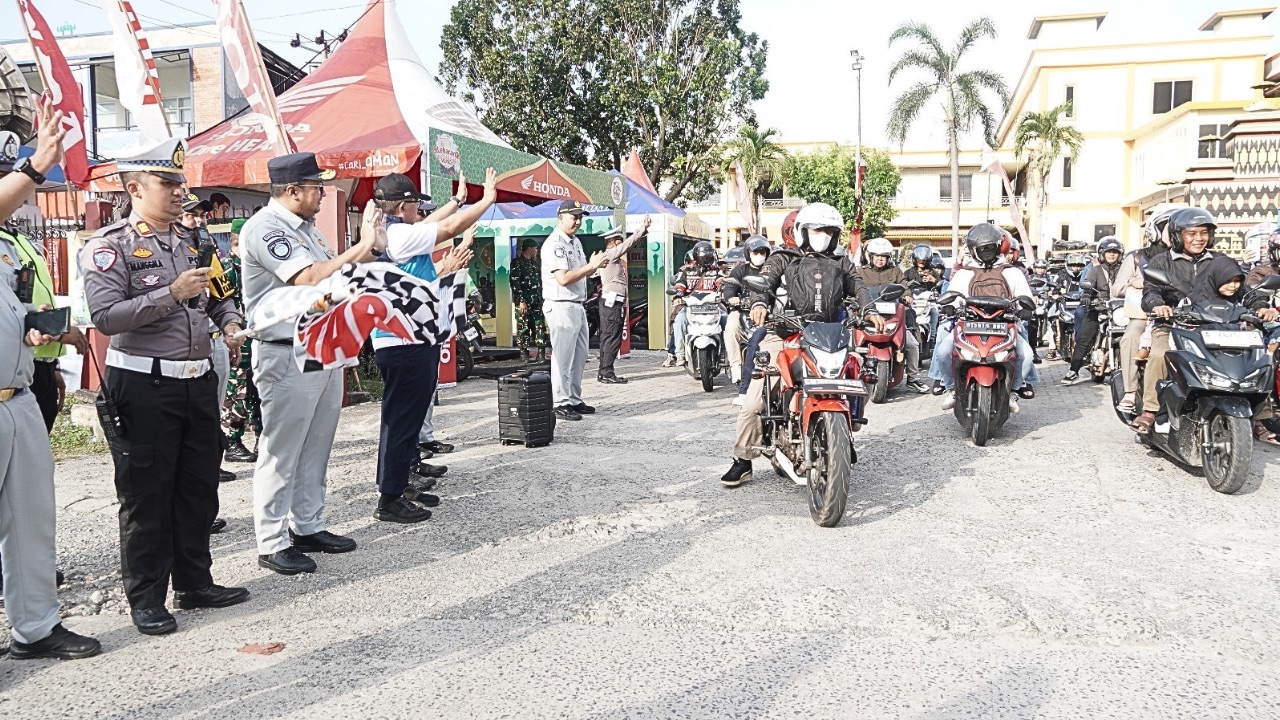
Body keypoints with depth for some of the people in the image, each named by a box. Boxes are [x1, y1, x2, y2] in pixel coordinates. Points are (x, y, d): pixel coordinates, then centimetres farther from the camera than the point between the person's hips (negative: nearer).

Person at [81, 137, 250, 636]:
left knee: (200, 488, 14)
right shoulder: (110, 246, -7)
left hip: (199, 380, 7)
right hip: (144, 386, -6)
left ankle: (195, 583, 28)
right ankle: (146, 599, 17)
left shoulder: (191, 239, 13)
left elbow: (219, 295, 24)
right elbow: (105, 316, -18)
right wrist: (171, 294, -23)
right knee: (146, 497, 4)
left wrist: (230, 321, 4)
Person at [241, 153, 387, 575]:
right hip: (287, 355, -9)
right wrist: (362, 247, -16)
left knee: (315, 448, 15)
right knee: (281, 453, 0)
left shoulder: (305, 227, 15)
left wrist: (371, 248, 4)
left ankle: (308, 527, 27)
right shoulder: (265, 228, -13)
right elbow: (311, 279, -23)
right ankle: (273, 544, 10)